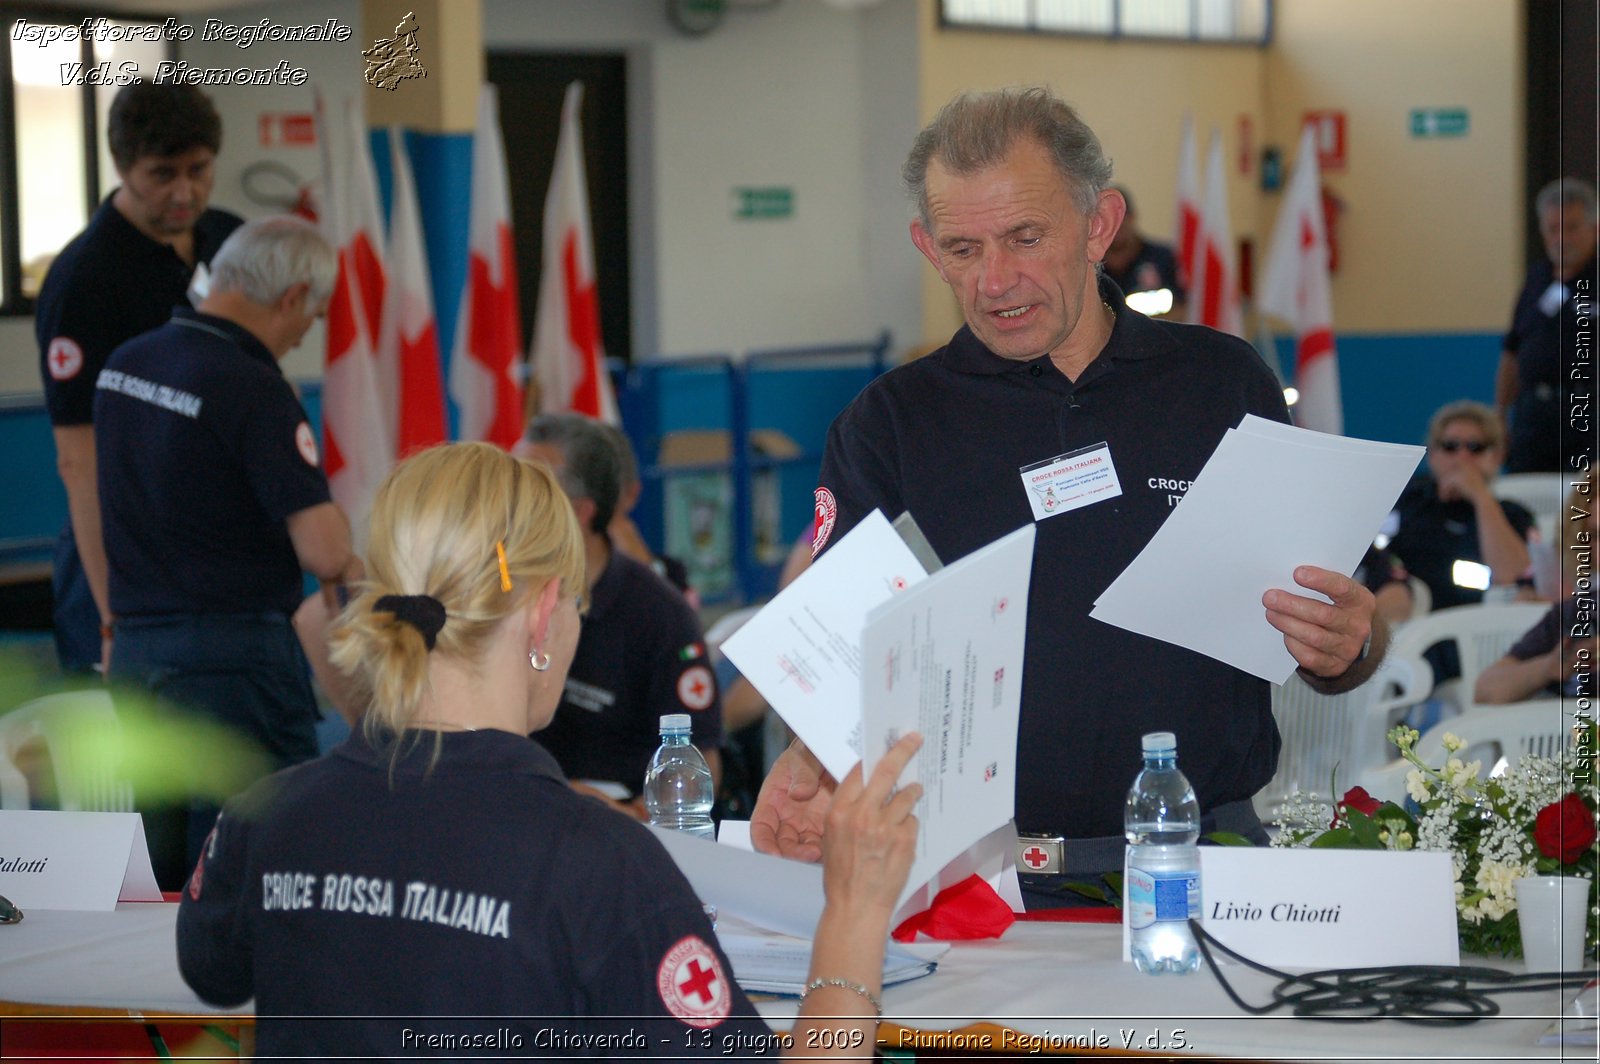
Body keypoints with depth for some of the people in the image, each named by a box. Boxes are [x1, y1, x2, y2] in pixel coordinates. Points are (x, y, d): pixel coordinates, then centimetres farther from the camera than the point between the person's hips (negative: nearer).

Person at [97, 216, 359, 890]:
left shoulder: (123, 365, 8)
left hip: (135, 653, 8)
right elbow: (324, 552, -20)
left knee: (162, 882, 13)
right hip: (234, 656, -8)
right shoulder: (251, 387, -17)